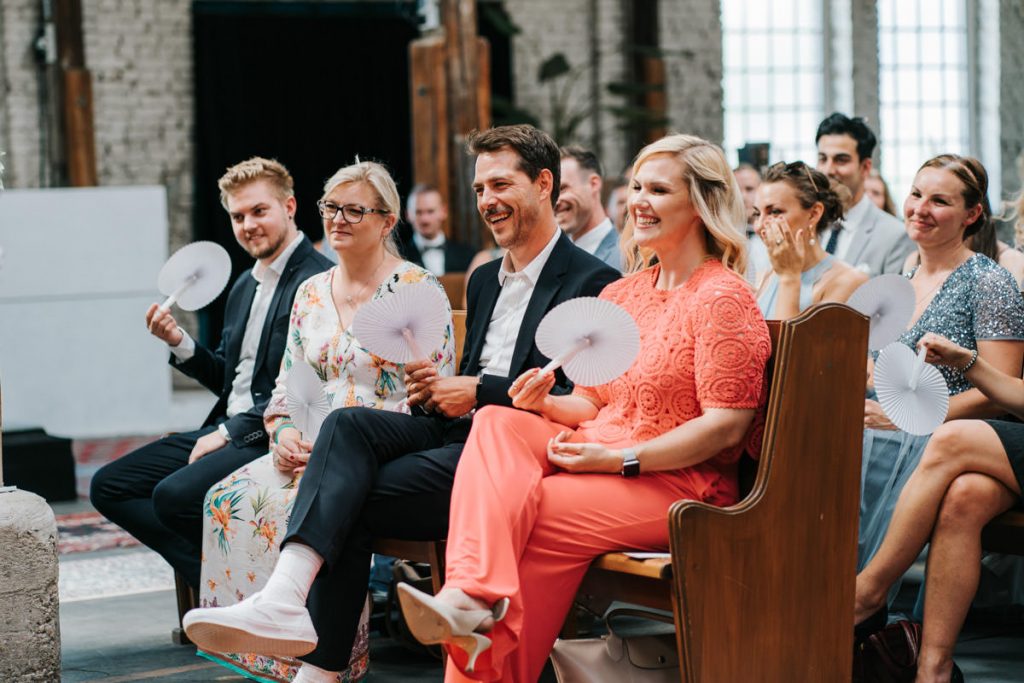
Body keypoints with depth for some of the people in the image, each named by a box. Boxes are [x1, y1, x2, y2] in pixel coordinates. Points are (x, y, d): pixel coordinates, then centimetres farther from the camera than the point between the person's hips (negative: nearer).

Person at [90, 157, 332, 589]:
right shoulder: (244, 287, 18)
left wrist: (230, 433, -16)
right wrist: (179, 343, 5)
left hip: (276, 439, -10)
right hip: (227, 431, 10)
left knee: (175, 495, -31)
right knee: (108, 487, 2)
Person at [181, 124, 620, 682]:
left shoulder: (591, 282, -3)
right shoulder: (485, 280, 25)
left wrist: (477, 392, -11)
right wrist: (439, 394, 3)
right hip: (455, 432, 7)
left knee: (353, 499, -21)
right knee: (349, 423, -22)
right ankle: (284, 598, -35)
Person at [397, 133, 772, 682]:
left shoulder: (723, 298, -8)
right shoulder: (621, 294, 17)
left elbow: (726, 427, -15)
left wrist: (620, 460, -19)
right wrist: (548, 403, -4)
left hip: (678, 484, -7)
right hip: (599, 455, 7)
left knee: (518, 514, -28)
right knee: (498, 423, -21)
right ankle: (470, 598, -39)